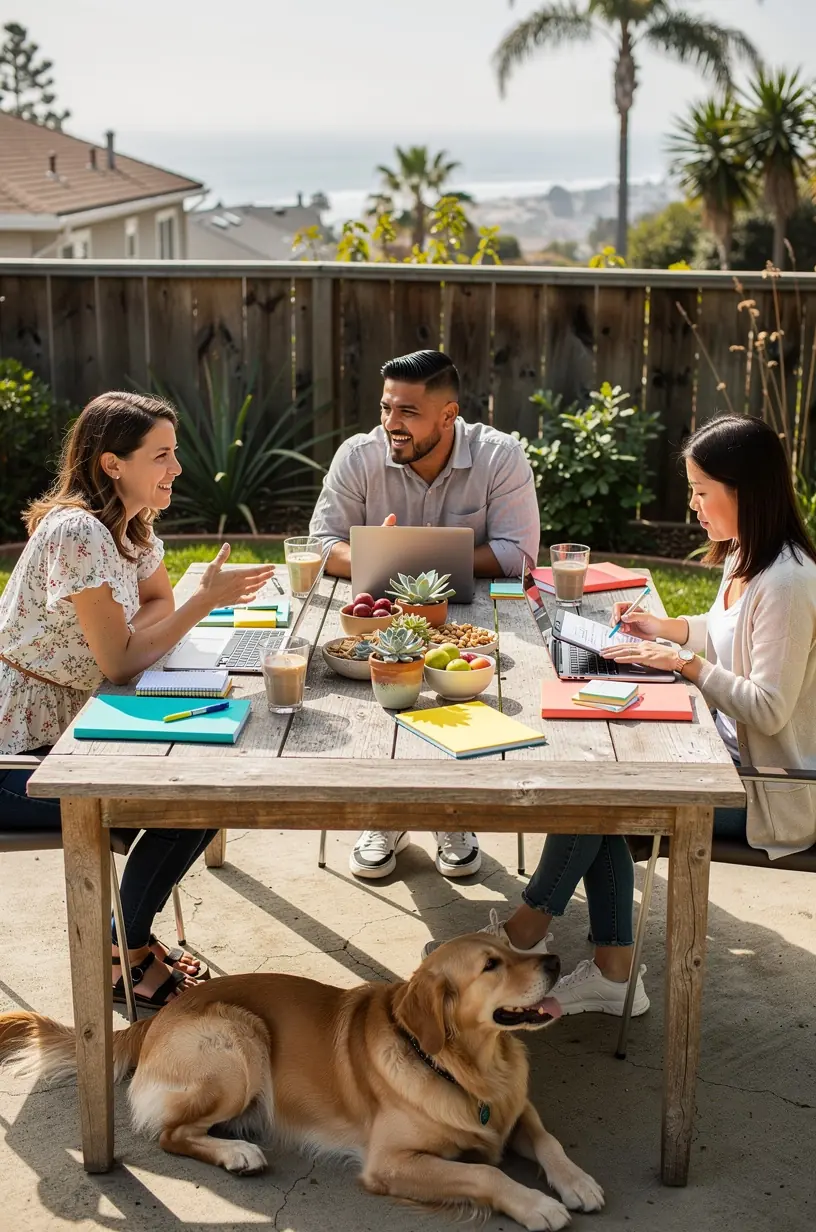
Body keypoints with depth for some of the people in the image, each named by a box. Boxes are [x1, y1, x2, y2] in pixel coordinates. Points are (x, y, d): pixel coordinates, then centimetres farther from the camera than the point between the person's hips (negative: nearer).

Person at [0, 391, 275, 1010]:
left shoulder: (131, 523, 4)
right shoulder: (78, 532, -25)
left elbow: (159, 604, 15)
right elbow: (119, 662, -23)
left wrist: (118, 630, -7)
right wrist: (208, 599, -23)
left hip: (68, 729, 9)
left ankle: (132, 932, 17)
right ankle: (126, 955, 10)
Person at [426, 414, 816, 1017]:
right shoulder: (743, 558, 8)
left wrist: (685, 661, -22)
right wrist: (668, 627, 10)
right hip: (731, 750, 10)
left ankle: (529, 928, 5)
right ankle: (614, 973, -5)